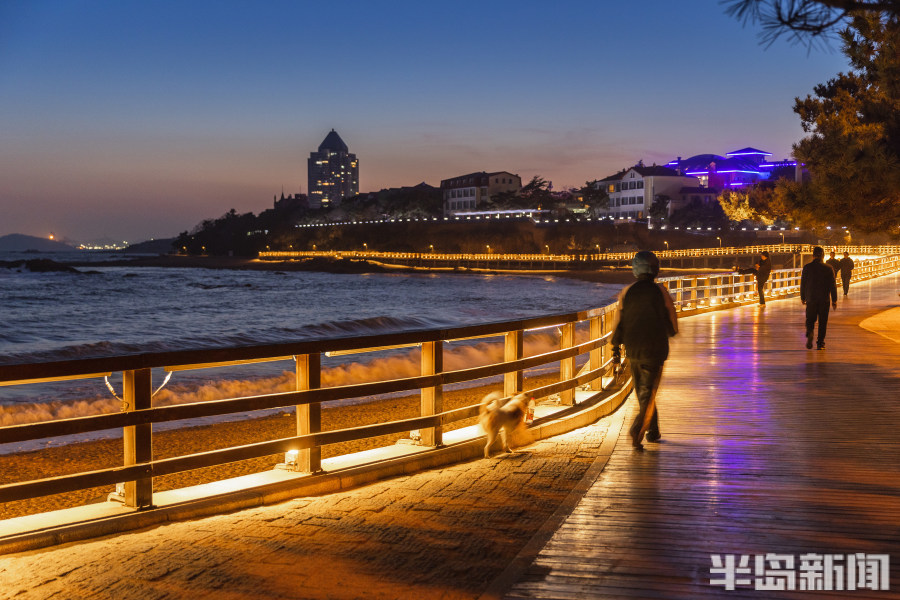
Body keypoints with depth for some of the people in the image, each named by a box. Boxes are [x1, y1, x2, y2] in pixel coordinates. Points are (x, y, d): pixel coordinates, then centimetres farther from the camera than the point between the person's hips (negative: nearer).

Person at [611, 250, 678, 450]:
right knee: (648, 393, -2)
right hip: (654, 350, -3)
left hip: (633, 349, 3)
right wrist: (666, 333, 22)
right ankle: (637, 429, -22)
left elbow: (619, 322, 0)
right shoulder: (660, 292, -7)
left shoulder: (626, 292, -1)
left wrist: (615, 349, 7)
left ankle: (653, 432, 27)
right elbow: (673, 325, 0)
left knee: (642, 392, 17)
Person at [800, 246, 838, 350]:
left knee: (810, 319, 13)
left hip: (811, 298, 1)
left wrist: (803, 297, 12)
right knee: (822, 321, 8)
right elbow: (832, 285, -2)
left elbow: (803, 283, 1)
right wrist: (834, 300, 5)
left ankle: (810, 332, -16)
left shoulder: (807, 267, -3)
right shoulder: (828, 268, -5)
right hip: (824, 299, 0)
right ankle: (820, 342, 6)